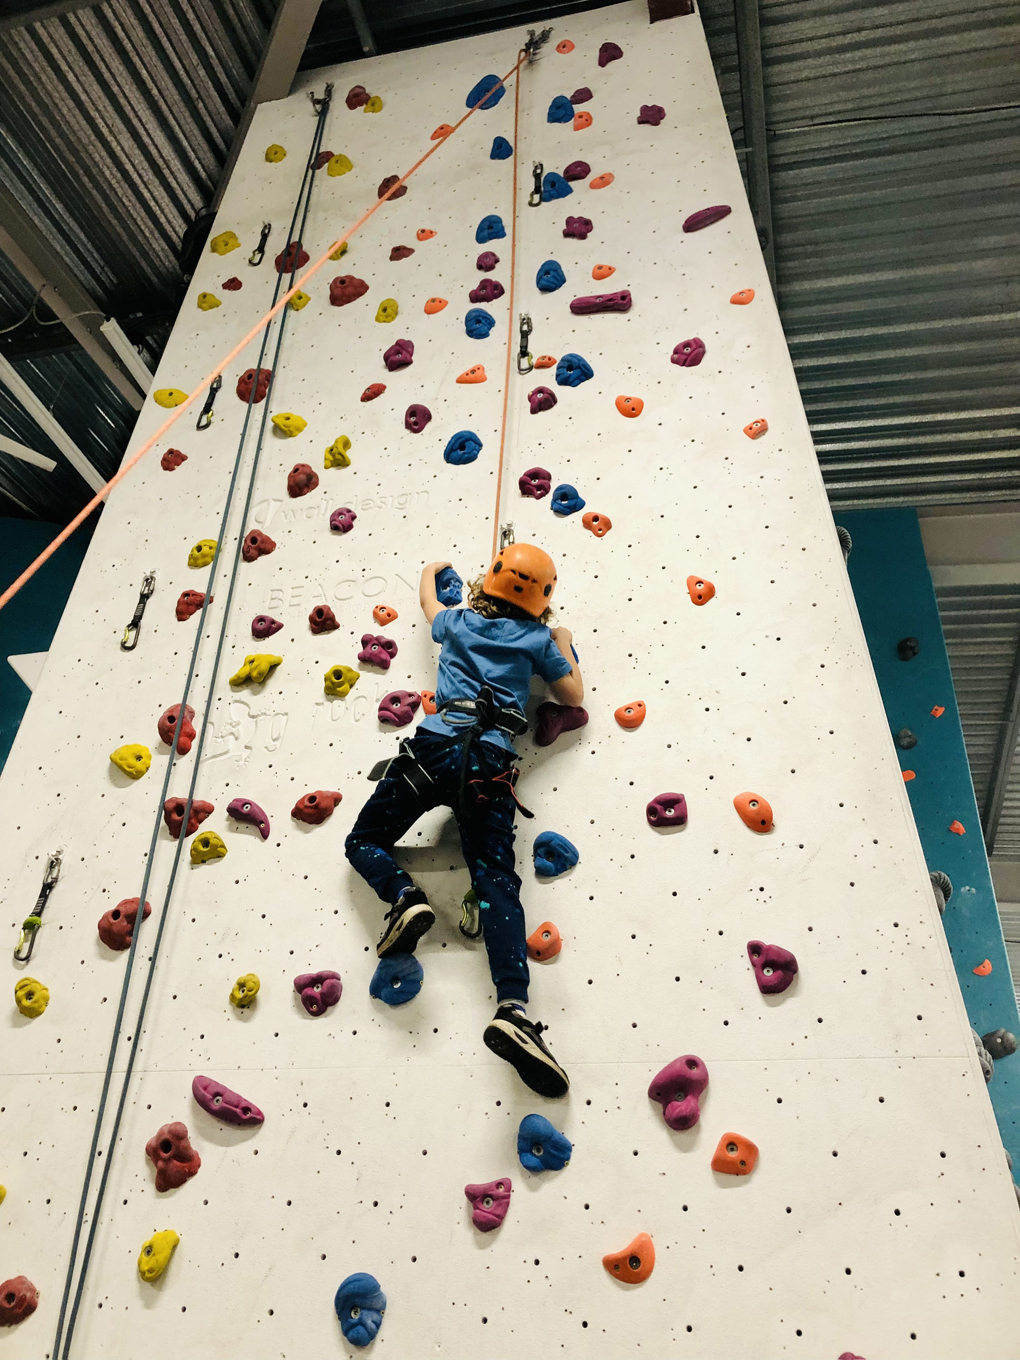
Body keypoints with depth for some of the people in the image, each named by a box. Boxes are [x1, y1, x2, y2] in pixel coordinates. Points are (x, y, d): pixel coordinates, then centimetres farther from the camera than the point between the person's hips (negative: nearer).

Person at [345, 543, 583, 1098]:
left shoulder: (459, 621, 22)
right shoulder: (537, 637, 15)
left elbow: (428, 601, 47)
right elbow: (574, 696, 23)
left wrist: (431, 571, 70)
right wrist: (564, 646, 39)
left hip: (436, 745, 1)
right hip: (492, 760, 0)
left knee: (364, 842, 15)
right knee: (497, 882, -10)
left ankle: (405, 896, -16)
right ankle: (512, 1007, -29)